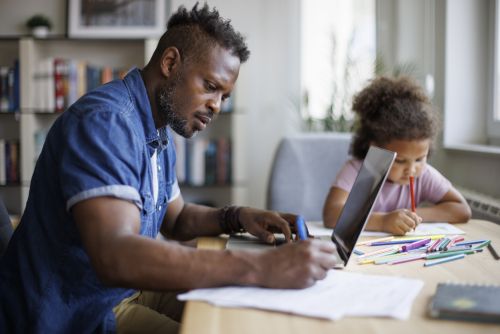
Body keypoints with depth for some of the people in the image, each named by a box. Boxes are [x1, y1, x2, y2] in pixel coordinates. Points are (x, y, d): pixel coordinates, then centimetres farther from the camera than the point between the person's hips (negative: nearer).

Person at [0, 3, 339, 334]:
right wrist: (260, 267, -41)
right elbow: (114, 256, -37)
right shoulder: (105, 121, -23)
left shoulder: (158, 133, 8)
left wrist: (237, 217, -1)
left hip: (128, 289, 9)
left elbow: (176, 219, 19)